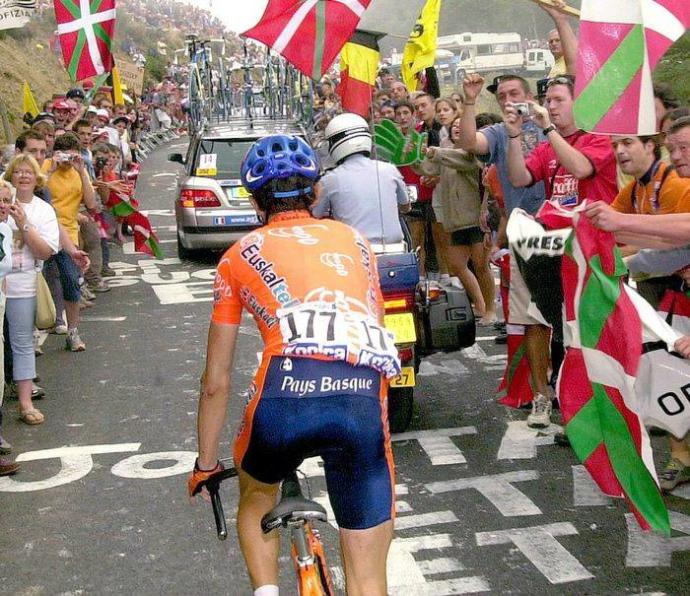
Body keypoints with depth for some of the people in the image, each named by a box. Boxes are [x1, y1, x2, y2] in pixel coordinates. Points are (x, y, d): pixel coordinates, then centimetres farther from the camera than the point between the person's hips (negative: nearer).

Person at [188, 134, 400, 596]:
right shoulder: (355, 240, 28)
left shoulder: (242, 254, 22)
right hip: (364, 397, 1)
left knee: (257, 494, 34)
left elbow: (216, 381, 25)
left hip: (286, 392, -1)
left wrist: (206, 464, 37)